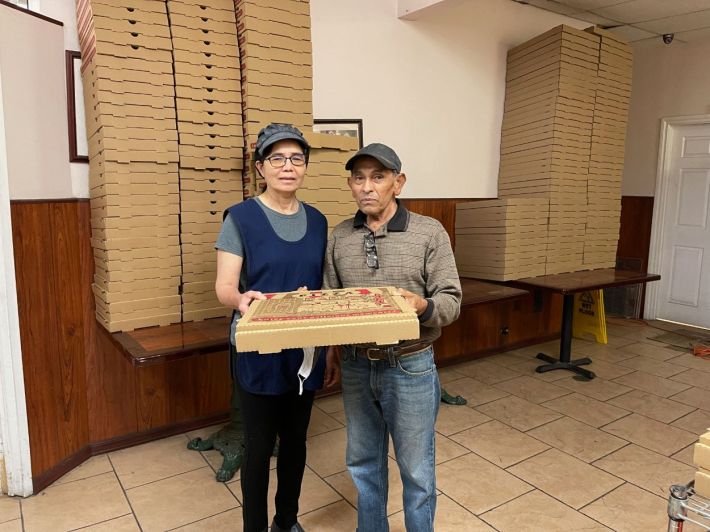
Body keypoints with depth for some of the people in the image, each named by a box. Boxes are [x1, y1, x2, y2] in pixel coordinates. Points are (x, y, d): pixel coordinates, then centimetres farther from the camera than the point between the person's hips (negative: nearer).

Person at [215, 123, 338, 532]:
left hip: (306, 351, 5)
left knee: (296, 440, 18)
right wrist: (241, 298, -35)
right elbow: (224, 287, -12)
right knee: (260, 446, 9)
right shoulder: (240, 217, -9)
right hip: (259, 354, -4)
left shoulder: (317, 221, 5)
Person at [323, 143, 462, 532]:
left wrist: (422, 306, -29)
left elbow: (451, 301, -8)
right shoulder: (339, 236, 2)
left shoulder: (429, 233, -9)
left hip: (410, 368, -3)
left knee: (416, 469, 14)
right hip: (355, 368, 4)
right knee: (363, 463, 21)